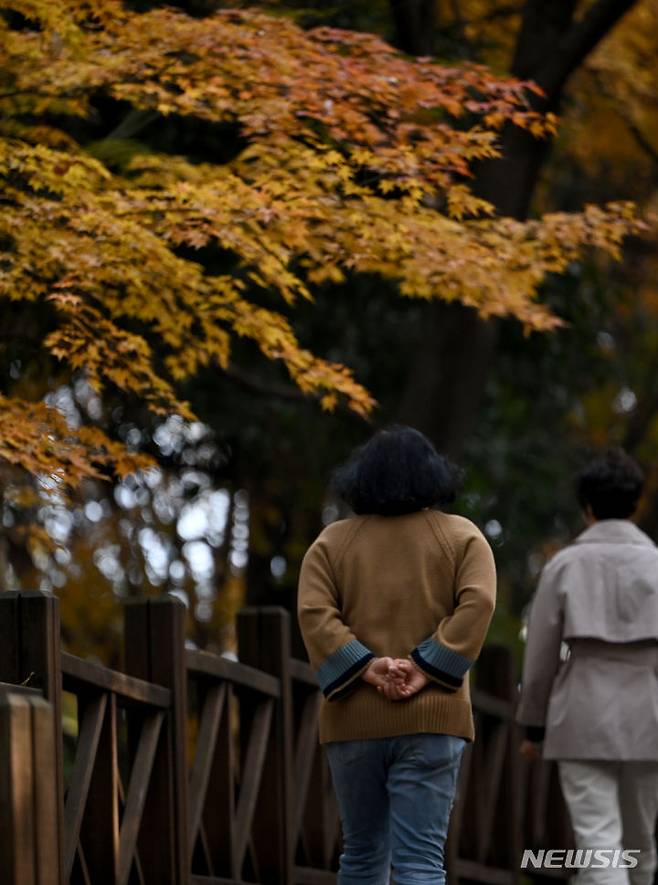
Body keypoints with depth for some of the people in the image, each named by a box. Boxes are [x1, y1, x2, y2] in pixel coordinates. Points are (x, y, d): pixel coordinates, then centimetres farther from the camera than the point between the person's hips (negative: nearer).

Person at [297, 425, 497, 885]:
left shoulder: (332, 543, 10)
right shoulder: (461, 537, 7)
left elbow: (314, 614, -5)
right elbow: (477, 604, -9)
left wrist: (367, 668, -10)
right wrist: (427, 669, -11)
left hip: (354, 719, 2)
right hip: (432, 716, -2)